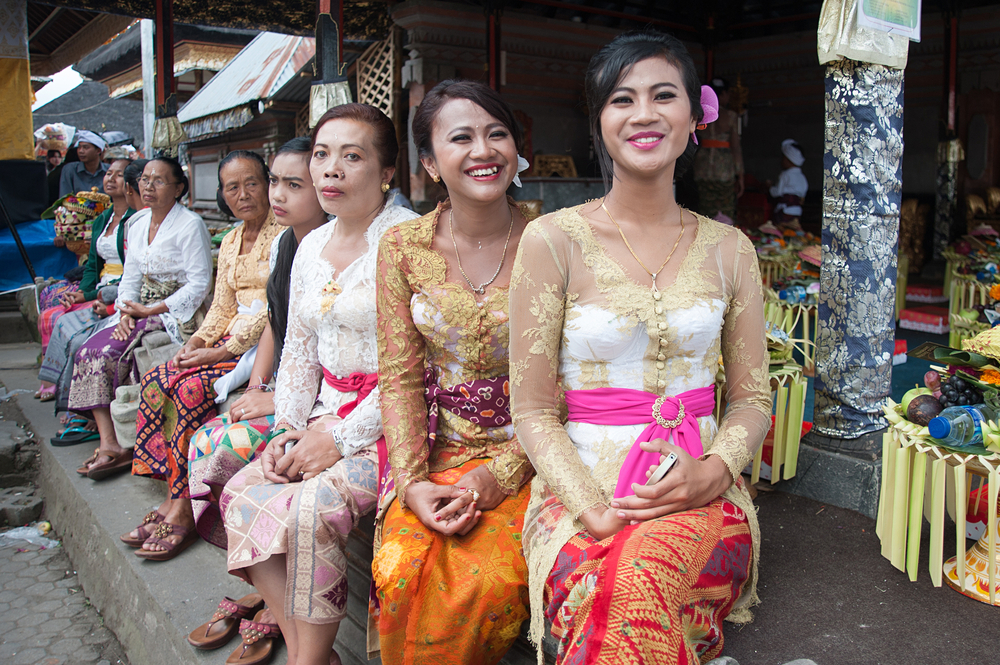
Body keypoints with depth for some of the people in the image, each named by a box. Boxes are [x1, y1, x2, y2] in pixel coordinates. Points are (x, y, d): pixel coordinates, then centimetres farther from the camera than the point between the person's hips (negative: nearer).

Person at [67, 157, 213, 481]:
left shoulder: (190, 225, -10)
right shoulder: (137, 223, 14)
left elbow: (199, 285, -15)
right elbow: (131, 277, 15)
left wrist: (150, 310, -16)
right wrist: (126, 311, -5)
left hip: (177, 313, -7)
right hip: (139, 311, 7)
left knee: (108, 354, -22)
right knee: (90, 351, -15)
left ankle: (114, 445, -7)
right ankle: (109, 445, -19)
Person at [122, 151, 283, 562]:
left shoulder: (284, 234, -9)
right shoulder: (230, 242, 18)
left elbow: (275, 308, -16)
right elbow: (223, 307, 20)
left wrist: (224, 351, -16)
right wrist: (197, 341, 1)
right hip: (230, 342, 8)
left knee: (191, 388, -25)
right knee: (156, 381, -10)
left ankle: (184, 511, -16)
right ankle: (172, 498, -9)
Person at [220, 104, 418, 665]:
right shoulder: (312, 247, 14)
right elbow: (299, 349, 18)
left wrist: (342, 437, -17)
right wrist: (289, 427, 4)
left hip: (392, 424, -7)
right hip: (328, 416, 8)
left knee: (310, 508, -25)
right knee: (241, 494, -9)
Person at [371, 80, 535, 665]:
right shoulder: (403, 247, 1)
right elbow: (400, 376, 0)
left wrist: (502, 472, -15)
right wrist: (412, 482, -12)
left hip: (527, 457, -1)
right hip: (438, 452, 2)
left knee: (490, 578, -25)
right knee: (401, 570, -22)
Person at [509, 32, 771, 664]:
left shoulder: (729, 249, 9)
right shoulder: (553, 240, 0)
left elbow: (752, 398, 13)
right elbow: (532, 409, -2)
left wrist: (714, 471, -8)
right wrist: (595, 510, -15)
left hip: (699, 494, 2)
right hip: (580, 489, -1)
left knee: (643, 573, -33)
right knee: (617, 592, -34)